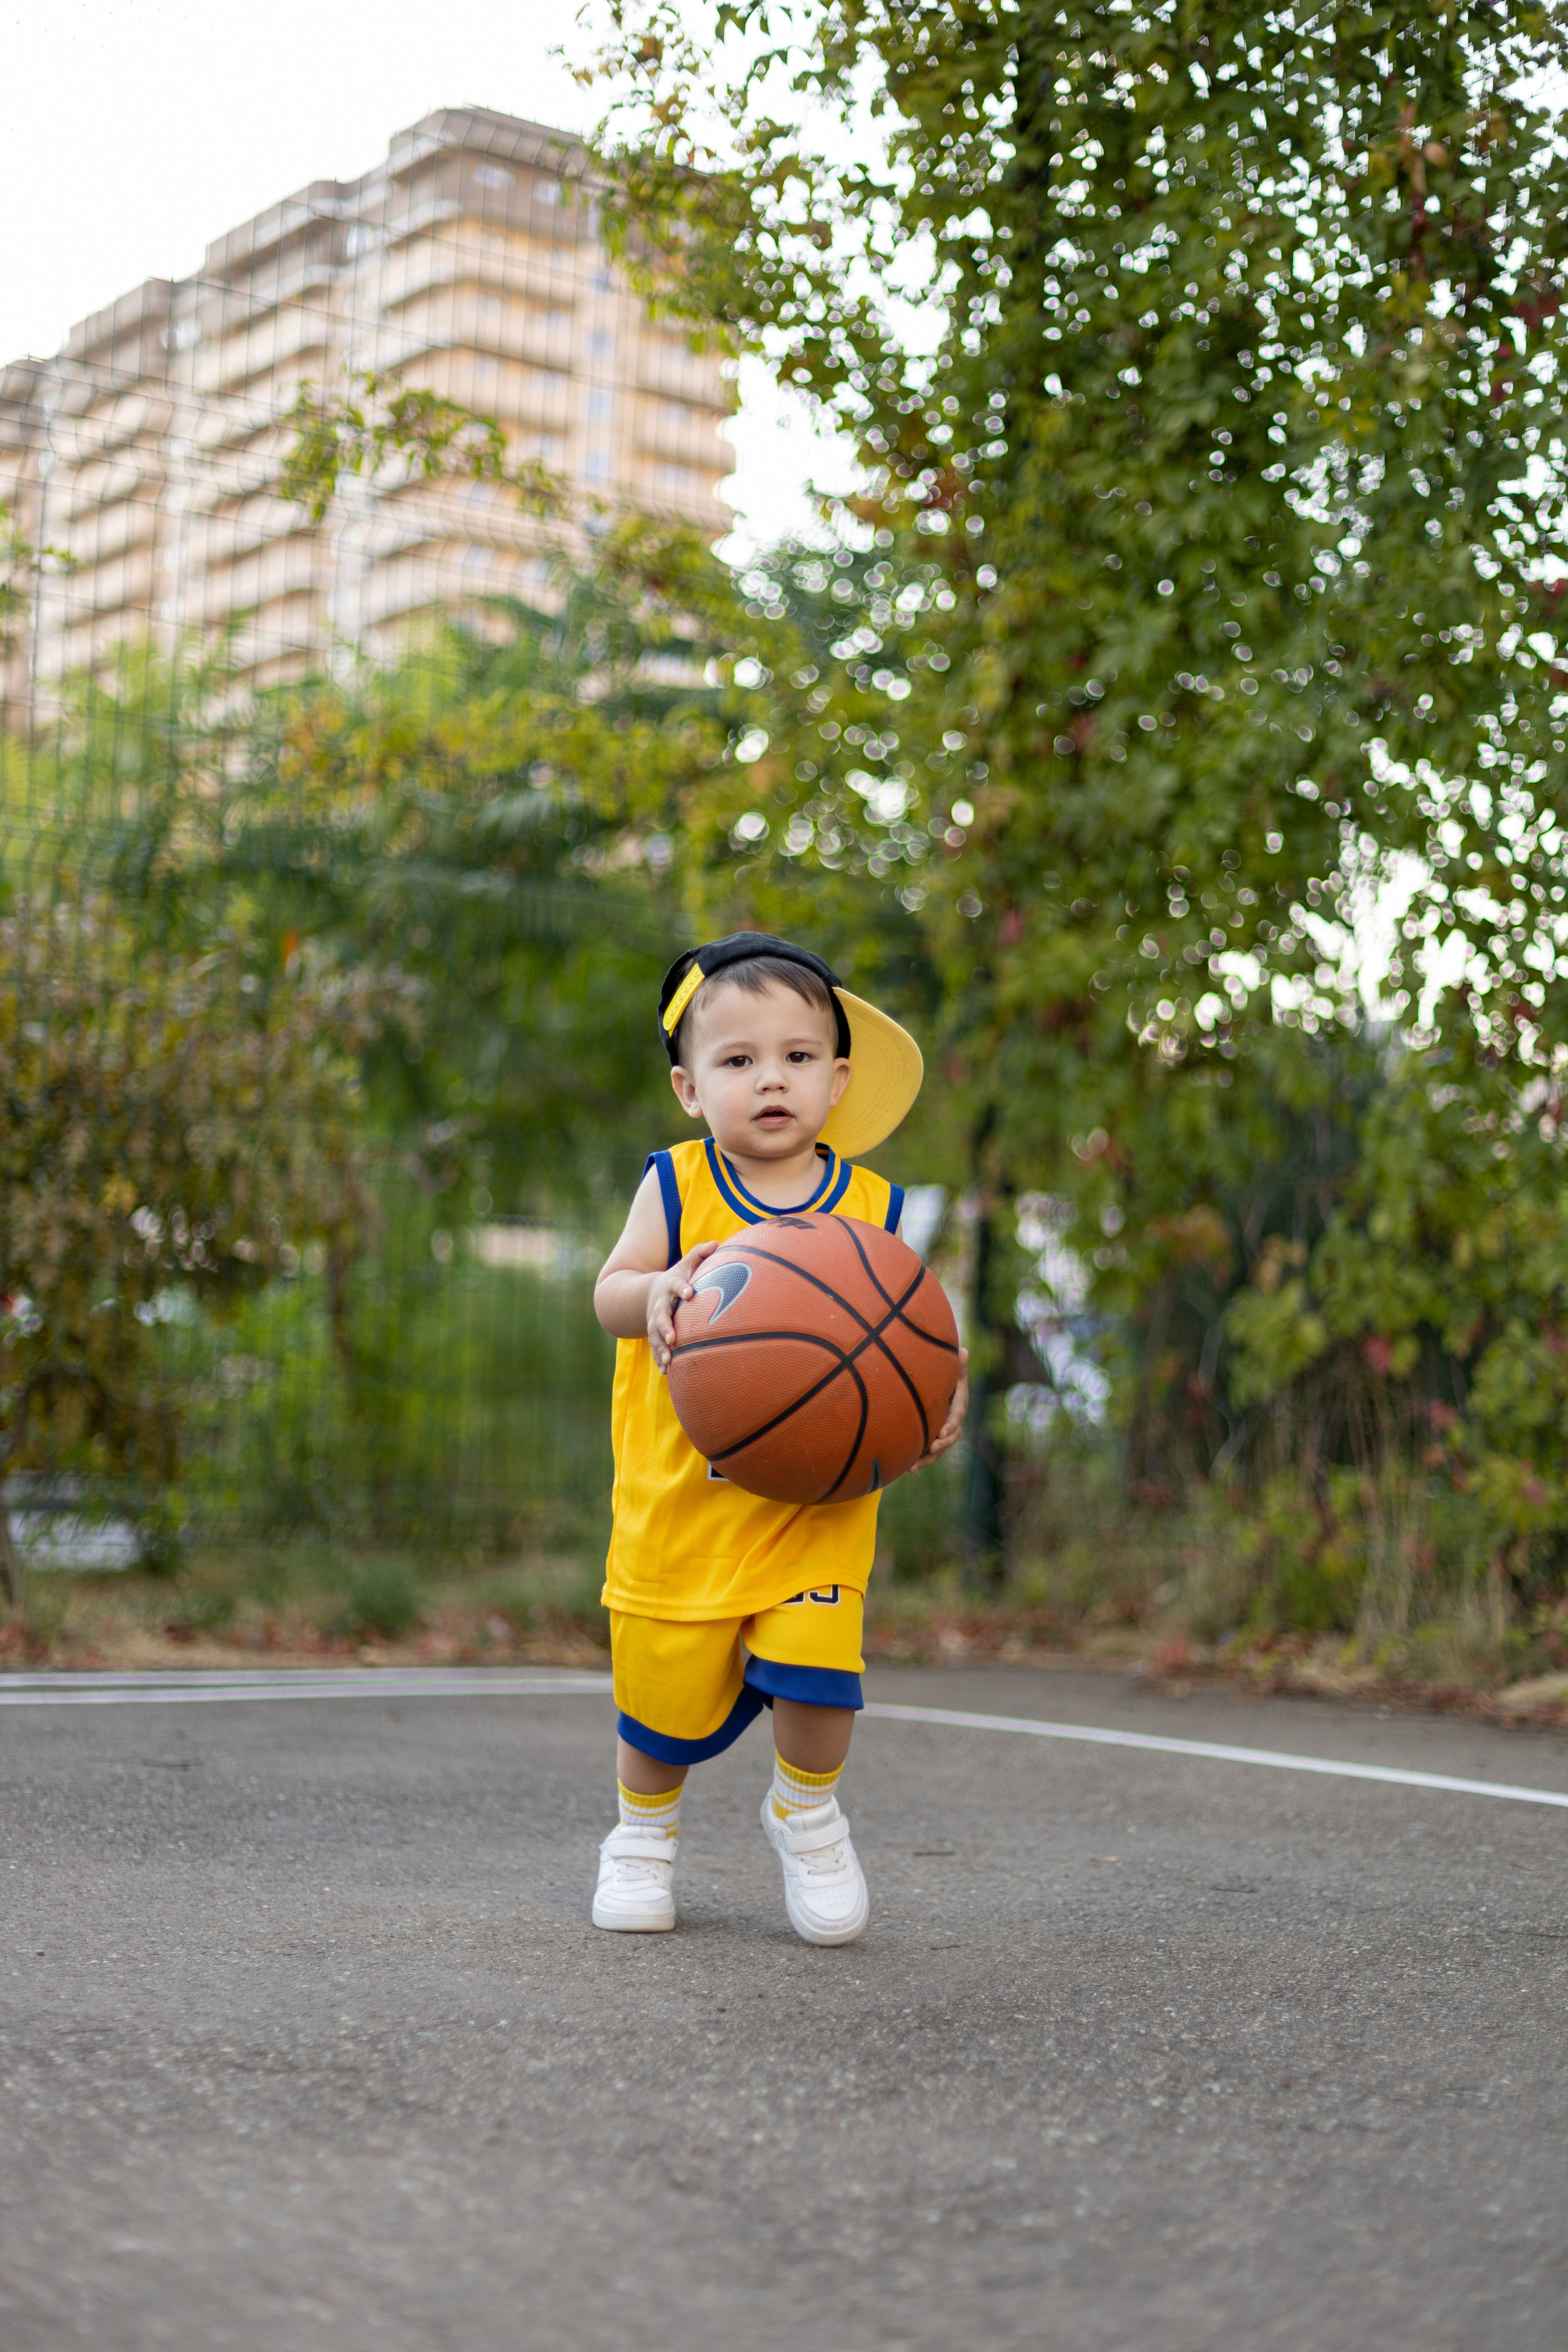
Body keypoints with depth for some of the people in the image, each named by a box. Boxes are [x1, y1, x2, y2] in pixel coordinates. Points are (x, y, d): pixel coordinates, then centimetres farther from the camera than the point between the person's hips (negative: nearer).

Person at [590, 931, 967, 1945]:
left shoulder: (871, 1210, -1)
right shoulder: (676, 1187, -3)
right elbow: (609, 1292, -7)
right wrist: (658, 1291, -30)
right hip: (680, 1493, 0)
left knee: (812, 1664, -13)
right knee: (666, 1677, 7)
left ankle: (808, 1812, 20)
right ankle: (646, 1828, 37)